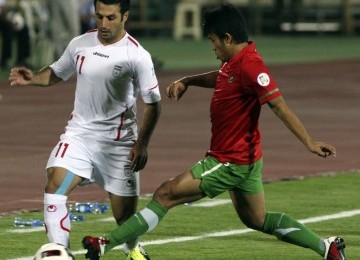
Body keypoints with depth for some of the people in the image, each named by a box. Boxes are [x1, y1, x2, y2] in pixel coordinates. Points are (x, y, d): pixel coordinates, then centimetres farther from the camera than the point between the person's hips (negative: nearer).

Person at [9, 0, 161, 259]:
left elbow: (152, 103, -7)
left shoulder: (137, 55, -12)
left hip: (118, 141, -3)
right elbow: (57, 72, 17)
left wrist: (142, 144, -13)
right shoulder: (80, 44, 0)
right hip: (79, 132, 3)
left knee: (125, 215, 5)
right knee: (54, 187, -21)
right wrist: (33, 78, -4)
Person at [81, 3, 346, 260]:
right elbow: (220, 78, 28)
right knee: (258, 220, 22)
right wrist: (187, 81, 11)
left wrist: (309, 142, -34)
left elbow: (280, 106, -29)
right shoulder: (235, 61, 6)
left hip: (231, 162, -10)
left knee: (165, 195, -8)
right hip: (244, 159, 10)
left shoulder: (250, 66, -24)